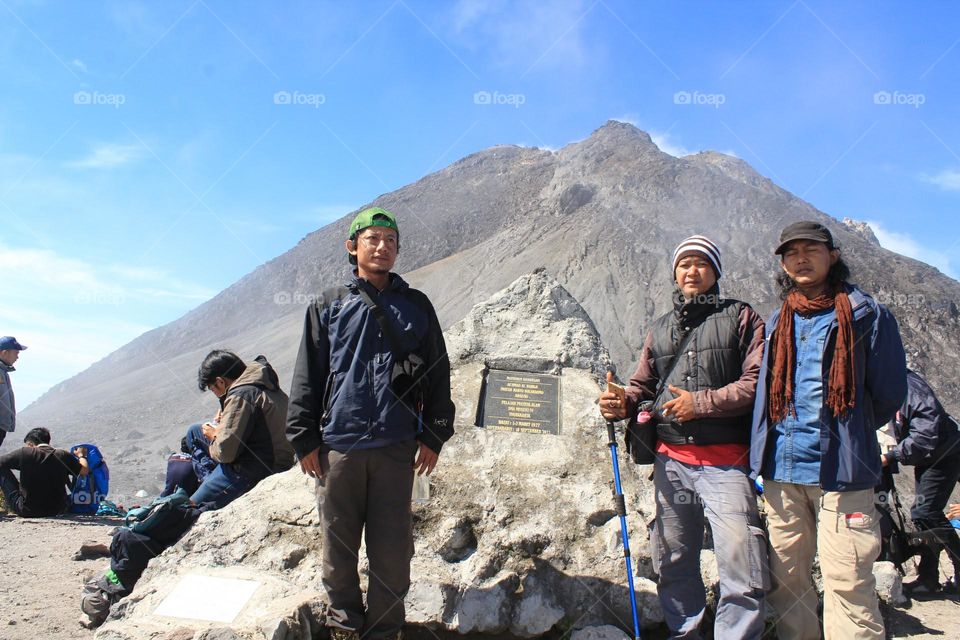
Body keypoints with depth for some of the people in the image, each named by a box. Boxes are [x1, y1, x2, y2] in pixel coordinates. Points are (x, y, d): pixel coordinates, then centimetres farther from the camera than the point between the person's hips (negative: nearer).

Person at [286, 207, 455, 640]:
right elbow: (307, 376, 8)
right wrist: (305, 438, 2)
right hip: (338, 445, 0)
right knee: (338, 543, 8)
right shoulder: (329, 306, 9)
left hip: (396, 446, 0)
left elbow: (438, 372, 11)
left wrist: (434, 435, 6)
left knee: (392, 547, 3)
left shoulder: (416, 306, 11)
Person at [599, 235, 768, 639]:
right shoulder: (660, 329, 19)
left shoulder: (740, 317, 5)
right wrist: (621, 403, -2)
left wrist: (701, 402, -13)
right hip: (671, 461, 5)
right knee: (673, 564, 12)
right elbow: (642, 386, 19)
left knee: (741, 569, -10)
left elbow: (757, 381, -6)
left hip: (724, 462, -4)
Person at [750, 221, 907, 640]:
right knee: (786, 578, 10)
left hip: (840, 470, -5)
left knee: (846, 582, -5)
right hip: (781, 470, 5)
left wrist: (848, 434, 10)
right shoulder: (778, 323, 17)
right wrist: (763, 451, 12)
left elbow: (889, 392, 4)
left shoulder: (865, 314, 2)